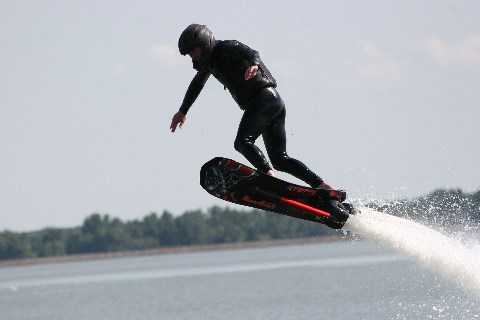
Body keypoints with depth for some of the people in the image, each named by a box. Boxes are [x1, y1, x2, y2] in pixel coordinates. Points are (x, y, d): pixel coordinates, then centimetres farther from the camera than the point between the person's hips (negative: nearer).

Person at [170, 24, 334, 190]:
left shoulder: (228, 48, -3)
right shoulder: (211, 59, 24)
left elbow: (251, 53, -24)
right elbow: (197, 83, 41)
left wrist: (253, 64, -48)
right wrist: (183, 111, 50)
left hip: (263, 97, -9)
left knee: (242, 142, -25)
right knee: (279, 160, 2)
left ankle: (270, 176, -46)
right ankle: (322, 185, -6)